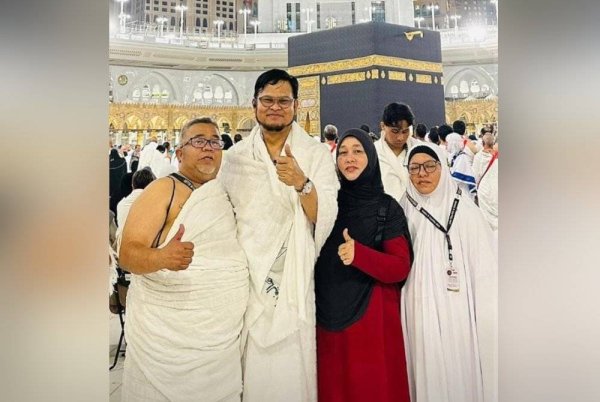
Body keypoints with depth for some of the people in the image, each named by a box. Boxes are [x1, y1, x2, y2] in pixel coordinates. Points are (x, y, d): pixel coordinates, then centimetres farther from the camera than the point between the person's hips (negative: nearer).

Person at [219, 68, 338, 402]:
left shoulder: (317, 154, 0)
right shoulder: (236, 157, 5)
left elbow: (325, 220, -8)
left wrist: (302, 183, -25)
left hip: (293, 278, -1)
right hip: (245, 277, 2)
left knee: (291, 366, 2)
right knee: (249, 367, 9)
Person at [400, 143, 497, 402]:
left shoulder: (464, 209, -5)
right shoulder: (406, 210, 2)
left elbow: (483, 270, -4)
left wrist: (485, 320, -7)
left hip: (456, 310, -1)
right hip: (418, 310, 2)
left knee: (459, 370, 7)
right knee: (425, 370, 9)